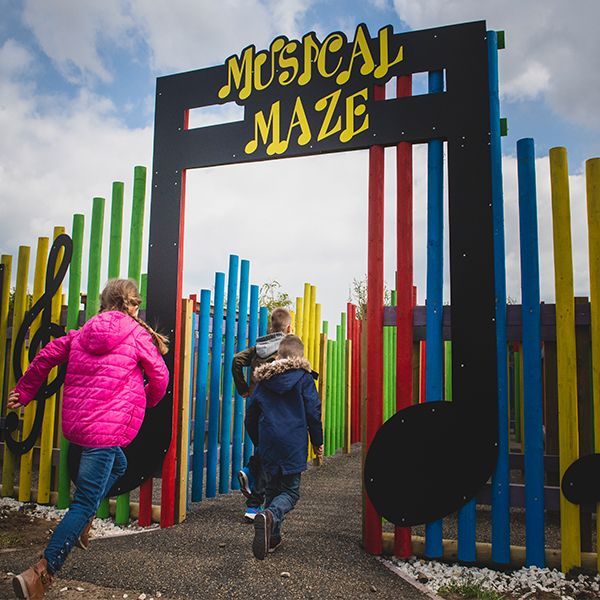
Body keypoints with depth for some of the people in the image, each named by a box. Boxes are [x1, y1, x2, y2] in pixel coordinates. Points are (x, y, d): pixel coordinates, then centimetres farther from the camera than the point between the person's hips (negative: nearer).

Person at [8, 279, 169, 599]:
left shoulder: (84, 331, 11)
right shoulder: (138, 334, -3)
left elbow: (47, 355, 13)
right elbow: (160, 378, 2)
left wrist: (23, 392, 24)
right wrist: (147, 402, 22)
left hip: (75, 422, 7)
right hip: (107, 427, -7)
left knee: (118, 464, 30)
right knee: (85, 503, -4)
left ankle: (81, 523, 23)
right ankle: (40, 573, -9)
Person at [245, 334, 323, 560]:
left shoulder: (264, 380, 10)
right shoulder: (303, 378, -1)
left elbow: (251, 417, 15)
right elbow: (313, 412, -3)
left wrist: (258, 442, 27)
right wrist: (317, 443, 8)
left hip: (268, 444, 4)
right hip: (293, 444, -4)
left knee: (272, 488, 17)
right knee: (291, 490, 1)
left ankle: (272, 537, 18)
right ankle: (270, 516, -27)